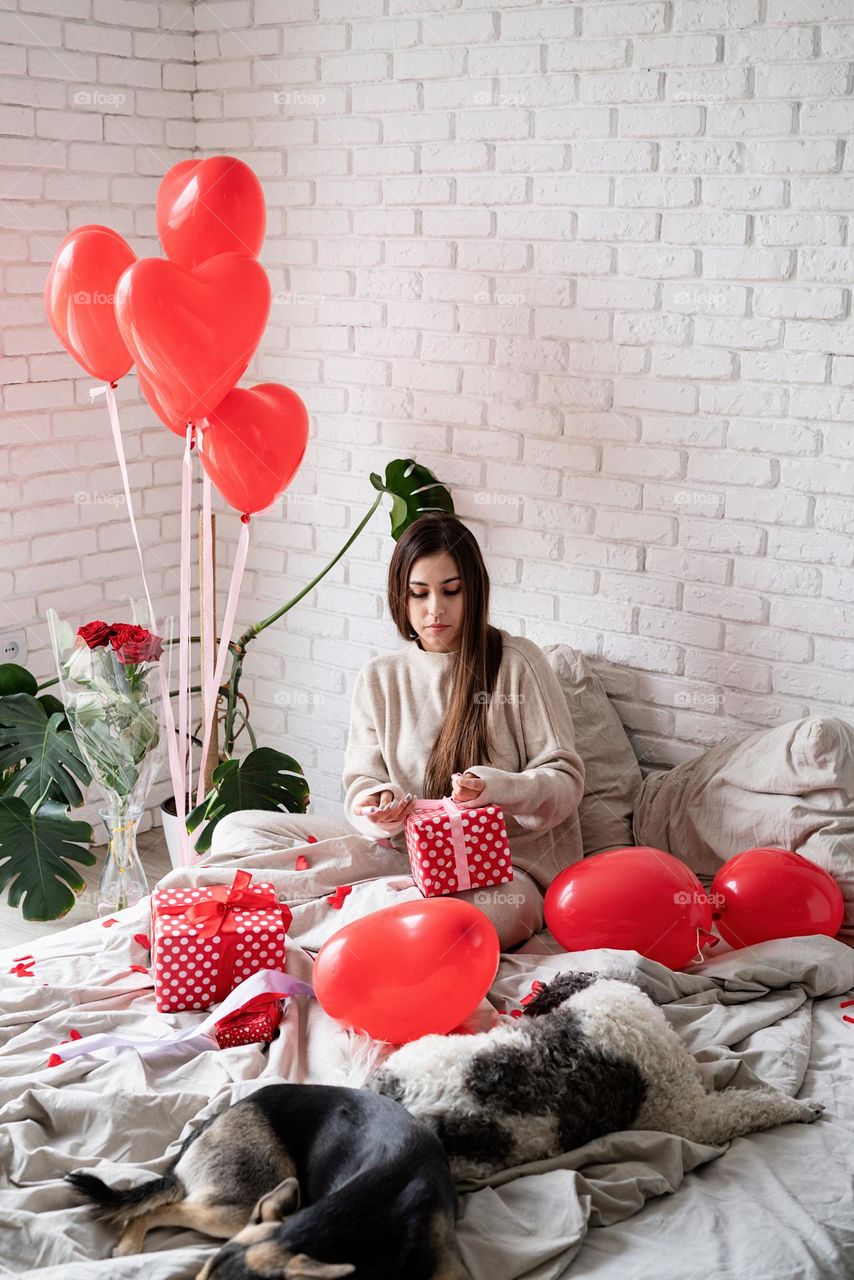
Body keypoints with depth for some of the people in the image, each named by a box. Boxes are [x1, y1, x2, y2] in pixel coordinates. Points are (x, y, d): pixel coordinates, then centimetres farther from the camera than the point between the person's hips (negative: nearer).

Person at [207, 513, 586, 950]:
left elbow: (566, 781, -3)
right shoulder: (378, 678, 11)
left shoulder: (517, 663, 0)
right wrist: (377, 809, -18)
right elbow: (362, 786, 8)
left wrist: (498, 788, -24)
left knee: (499, 909, -43)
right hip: (406, 847, 4)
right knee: (236, 829, -7)